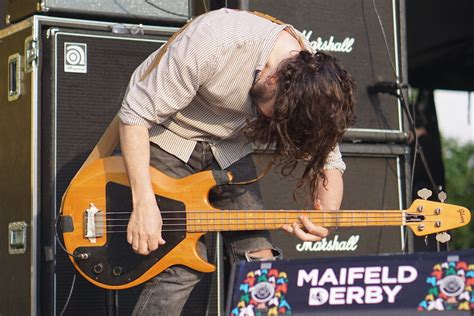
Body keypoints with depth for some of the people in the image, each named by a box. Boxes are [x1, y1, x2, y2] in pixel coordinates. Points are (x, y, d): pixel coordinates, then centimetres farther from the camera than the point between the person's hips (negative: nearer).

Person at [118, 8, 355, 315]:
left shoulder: (312, 77, -18)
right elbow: (137, 114, -28)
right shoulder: (213, 43, -37)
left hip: (227, 146, 5)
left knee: (260, 258, -3)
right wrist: (144, 204, -31)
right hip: (164, 137, -5)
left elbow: (327, 158, -3)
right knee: (182, 268, -16)